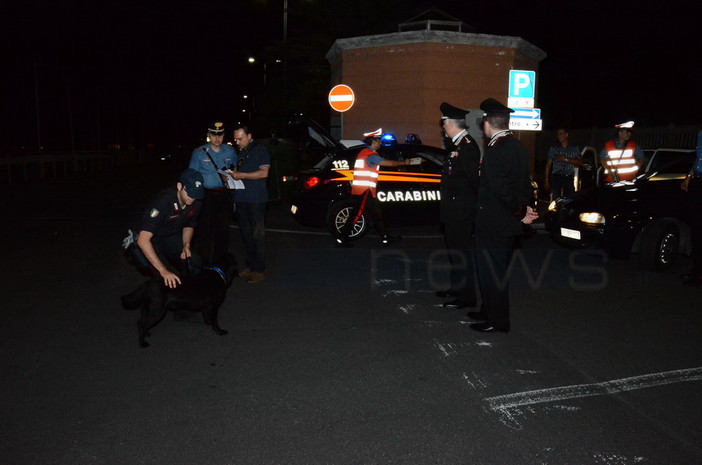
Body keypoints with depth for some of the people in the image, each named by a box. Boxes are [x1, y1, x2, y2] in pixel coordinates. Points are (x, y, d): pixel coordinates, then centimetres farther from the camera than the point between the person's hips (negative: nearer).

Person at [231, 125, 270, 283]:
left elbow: (264, 173, -16)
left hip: (256, 199, -7)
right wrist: (231, 175, 3)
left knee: (257, 234, -3)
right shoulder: (239, 152, 18)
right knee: (245, 233, 11)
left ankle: (259, 270, 2)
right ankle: (250, 265, 21)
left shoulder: (260, 150, -5)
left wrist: (241, 175, -19)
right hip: (241, 198, 8)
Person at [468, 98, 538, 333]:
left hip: (493, 223, -9)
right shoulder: (518, 147, 9)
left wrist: (521, 212, -13)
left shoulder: (495, 150, -20)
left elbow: (502, 189, -24)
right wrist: (526, 207, 6)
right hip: (509, 224, 9)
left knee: (492, 271, 3)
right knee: (498, 269, 19)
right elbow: (525, 182, 12)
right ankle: (490, 311, 33)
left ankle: (497, 320, 13)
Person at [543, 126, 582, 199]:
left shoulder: (575, 148, 10)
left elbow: (580, 162, 3)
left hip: (569, 178, 0)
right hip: (556, 177, 0)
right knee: (555, 200, -7)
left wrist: (566, 159, -9)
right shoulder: (553, 148, 10)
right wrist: (546, 179, 3)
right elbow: (548, 164, 9)